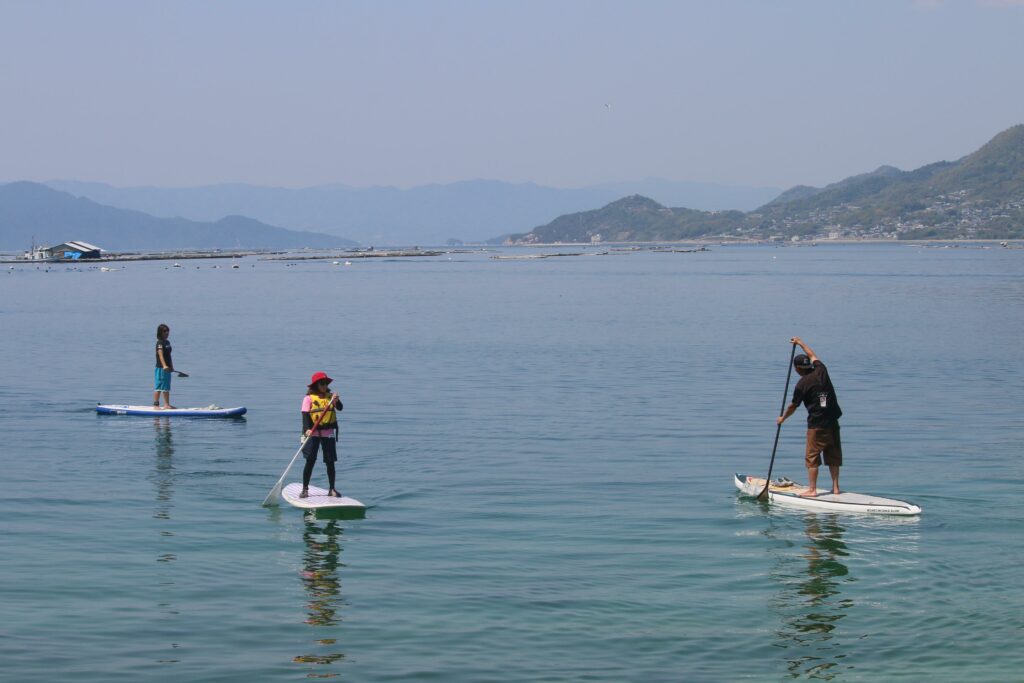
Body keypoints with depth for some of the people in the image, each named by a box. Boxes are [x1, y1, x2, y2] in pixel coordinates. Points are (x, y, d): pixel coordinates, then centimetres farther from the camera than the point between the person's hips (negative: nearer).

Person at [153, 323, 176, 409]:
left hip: (167, 368, 9)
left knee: (167, 387, 14)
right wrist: (164, 365, -39)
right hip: (161, 368, -9)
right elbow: (160, 354, -26)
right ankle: (155, 404, -3)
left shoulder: (167, 342, 14)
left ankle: (167, 404, 21)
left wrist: (171, 367, 21)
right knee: (159, 387, -6)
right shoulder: (160, 343, -14)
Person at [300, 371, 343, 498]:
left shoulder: (330, 397, 7)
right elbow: (305, 415, -10)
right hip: (313, 433, -3)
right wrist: (307, 429, -25)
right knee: (310, 461, -3)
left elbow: (340, 408, -6)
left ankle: (332, 489, 15)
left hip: (329, 433, 3)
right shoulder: (309, 398, -3)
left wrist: (336, 401, -27)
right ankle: (305, 489, 6)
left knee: (330, 462, 6)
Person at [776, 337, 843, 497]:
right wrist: (801, 343, 37)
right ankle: (835, 487, 14)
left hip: (816, 425, -6)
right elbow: (813, 356, 24)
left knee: (812, 457, 0)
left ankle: (812, 489, -2)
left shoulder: (802, 384, -12)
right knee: (833, 456, 13)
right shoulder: (821, 371, 3)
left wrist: (782, 418, 16)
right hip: (833, 422, 6)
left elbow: (793, 406, -2)